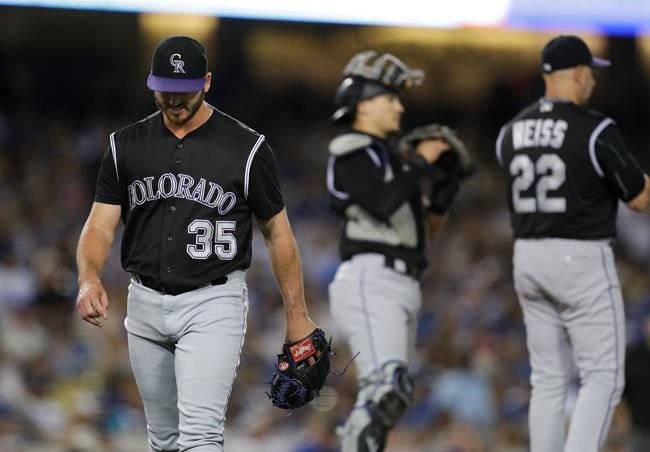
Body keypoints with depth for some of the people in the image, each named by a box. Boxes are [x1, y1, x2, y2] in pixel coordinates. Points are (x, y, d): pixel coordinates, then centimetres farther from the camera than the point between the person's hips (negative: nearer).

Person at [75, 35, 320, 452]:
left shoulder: (246, 148, -6)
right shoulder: (126, 145, 4)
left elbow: (278, 232, 2)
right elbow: (101, 224, 0)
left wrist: (297, 315, 1)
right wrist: (90, 277, -22)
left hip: (213, 306, -4)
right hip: (145, 304, 5)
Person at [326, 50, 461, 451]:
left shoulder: (388, 157, 25)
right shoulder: (349, 154, -5)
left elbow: (424, 232, 26)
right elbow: (384, 204, -23)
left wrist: (447, 186, 12)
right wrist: (422, 161, -10)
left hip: (401, 290, 10)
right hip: (370, 284, -10)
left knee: (386, 401, 8)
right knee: (388, 388, -25)